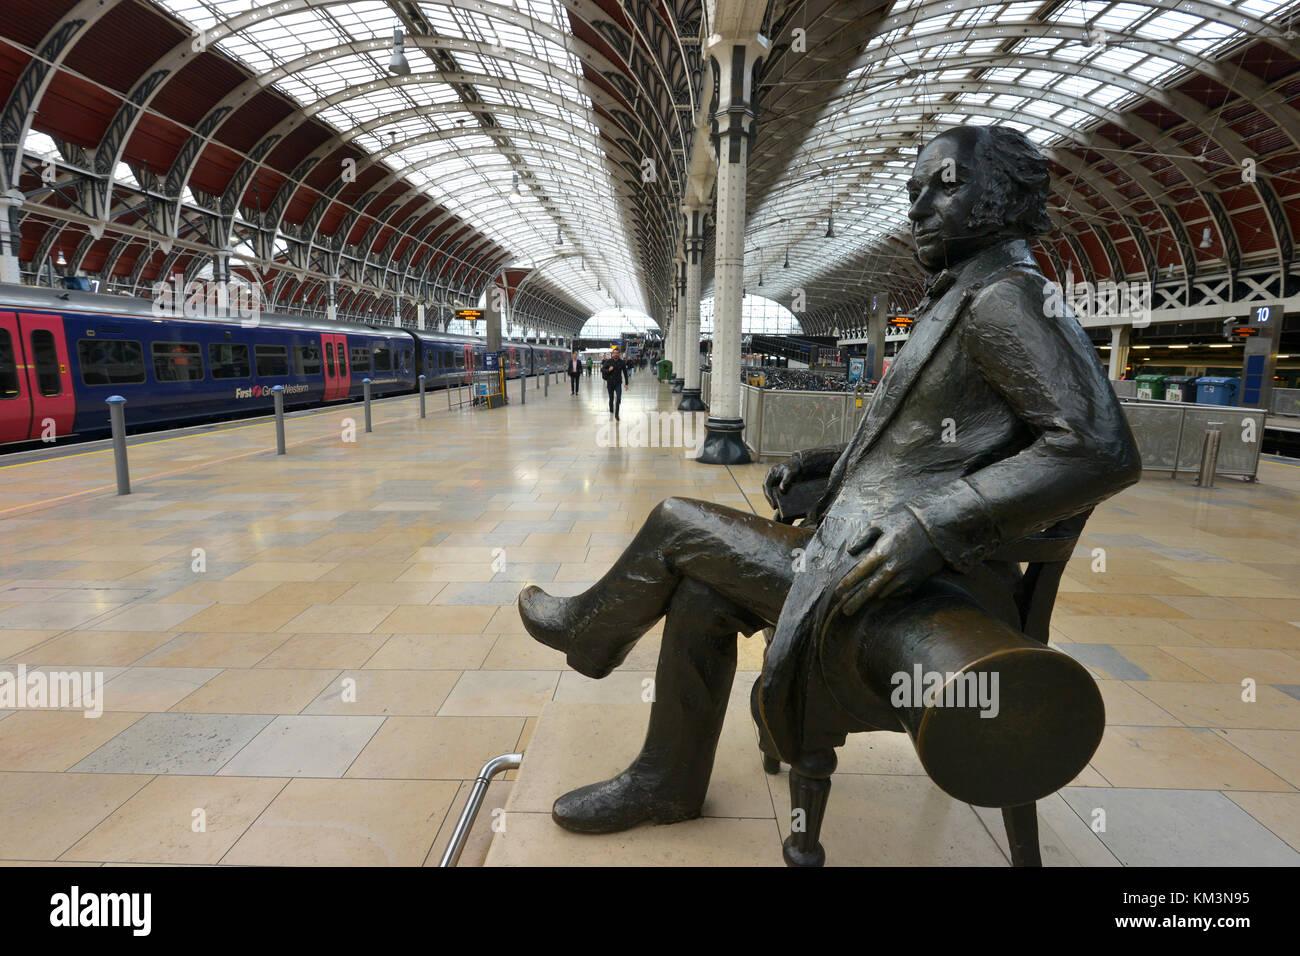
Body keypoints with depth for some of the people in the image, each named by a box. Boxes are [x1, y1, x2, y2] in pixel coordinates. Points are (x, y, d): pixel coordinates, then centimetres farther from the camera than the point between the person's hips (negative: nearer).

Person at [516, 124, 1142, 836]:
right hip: (864, 559, 9)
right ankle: (667, 783, 26)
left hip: (891, 593, -9)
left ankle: (589, 632, 31)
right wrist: (824, 461, 18)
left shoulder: (1006, 297, -12)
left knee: (675, 526, 0)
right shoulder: (954, 307, 19)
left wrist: (932, 525, -31)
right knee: (699, 596, 10)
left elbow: (1099, 447, -24)